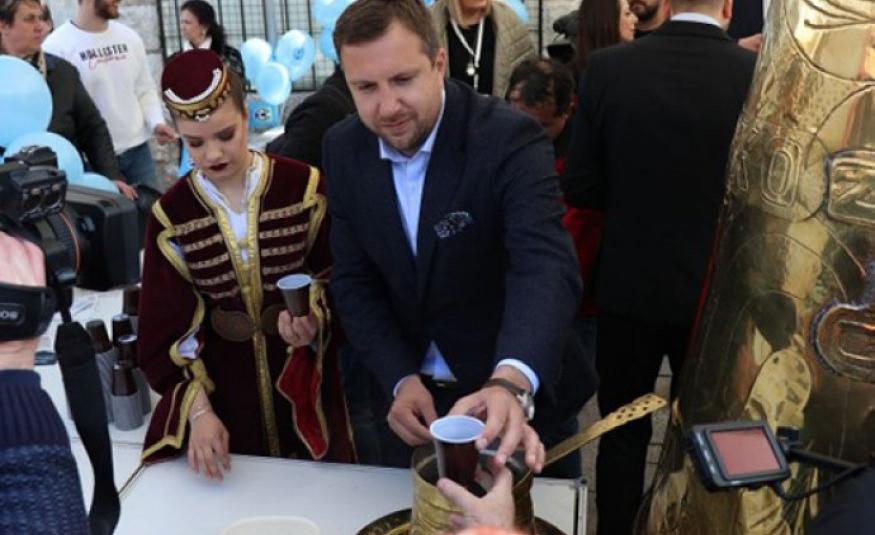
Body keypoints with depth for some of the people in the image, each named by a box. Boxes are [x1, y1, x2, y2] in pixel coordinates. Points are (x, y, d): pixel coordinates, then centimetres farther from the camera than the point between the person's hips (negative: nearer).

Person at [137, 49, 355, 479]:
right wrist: (199, 410, -13)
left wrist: (316, 321, -25)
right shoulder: (171, 215, -6)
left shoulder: (305, 188, -10)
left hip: (306, 380, -1)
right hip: (224, 389, 1)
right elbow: (170, 329, -4)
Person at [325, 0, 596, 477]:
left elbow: (545, 268, -37)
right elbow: (354, 282, -2)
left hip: (521, 394, -3)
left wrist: (511, 382, -55)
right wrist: (400, 380, -16)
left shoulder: (509, 139, -23)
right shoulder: (344, 149, -7)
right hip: (412, 396, 4)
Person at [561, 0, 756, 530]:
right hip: (716, 291, 0)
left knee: (623, 430, 18)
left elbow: (580, 188, -7)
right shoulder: (759, 73, -13)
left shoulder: (607, 66, -10)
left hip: (628, 286, 1)